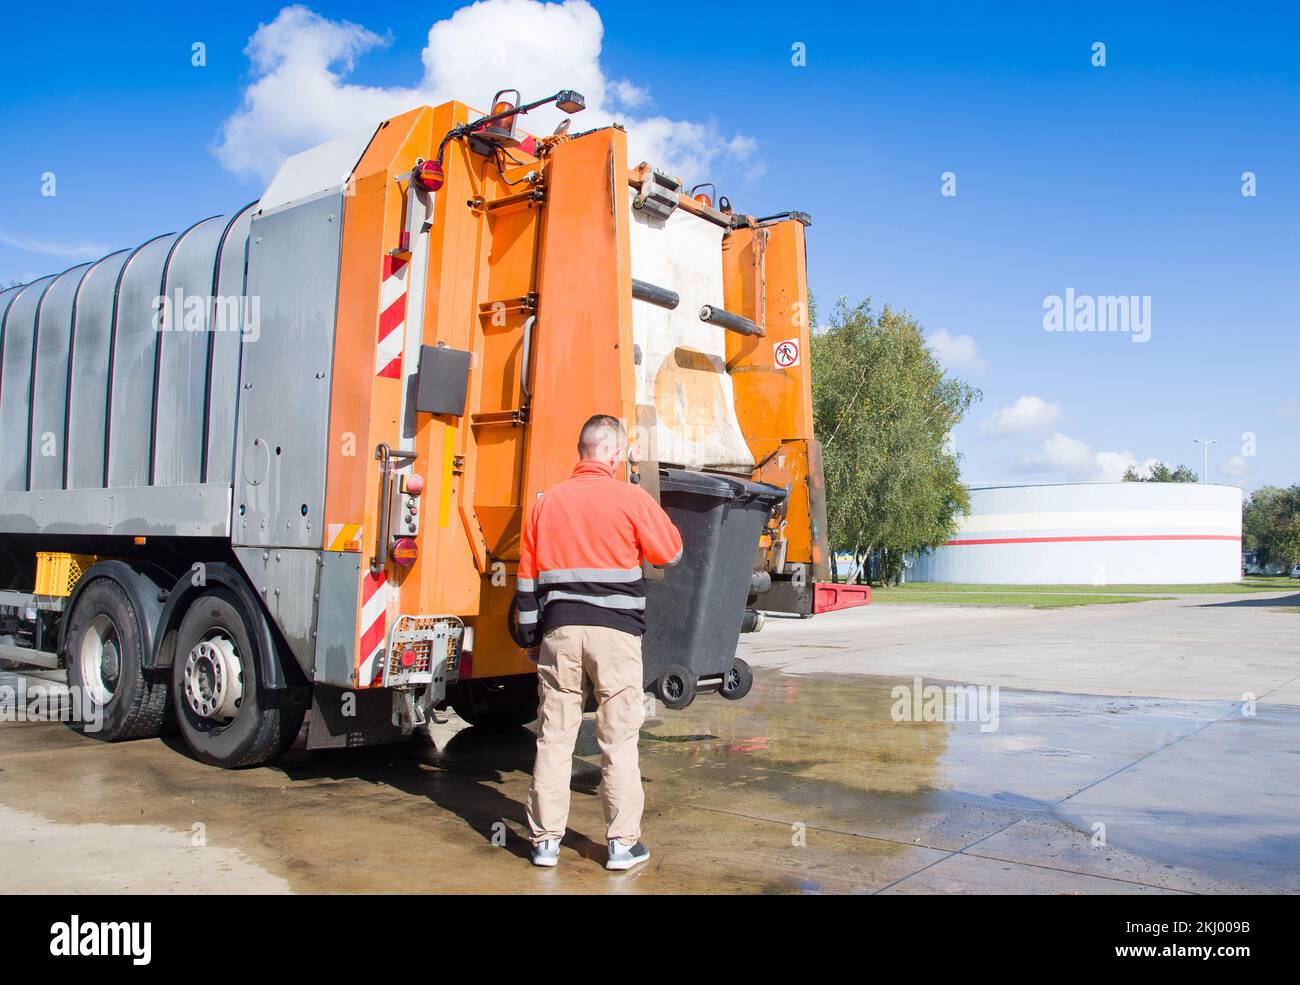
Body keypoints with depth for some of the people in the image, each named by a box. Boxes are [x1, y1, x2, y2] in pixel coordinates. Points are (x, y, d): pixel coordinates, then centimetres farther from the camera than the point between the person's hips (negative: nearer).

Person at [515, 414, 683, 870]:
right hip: (615, 632, -3)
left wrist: (532, 638, 18)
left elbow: (527, 578, 11)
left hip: (559, 630, 3)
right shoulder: (631, 499, -5)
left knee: (554, 737, 8)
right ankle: (623, 842, 10)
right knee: (618, 739, 4)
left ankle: (546, 840, 14)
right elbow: (673, 552, 6)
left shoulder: (546, 502, 8)